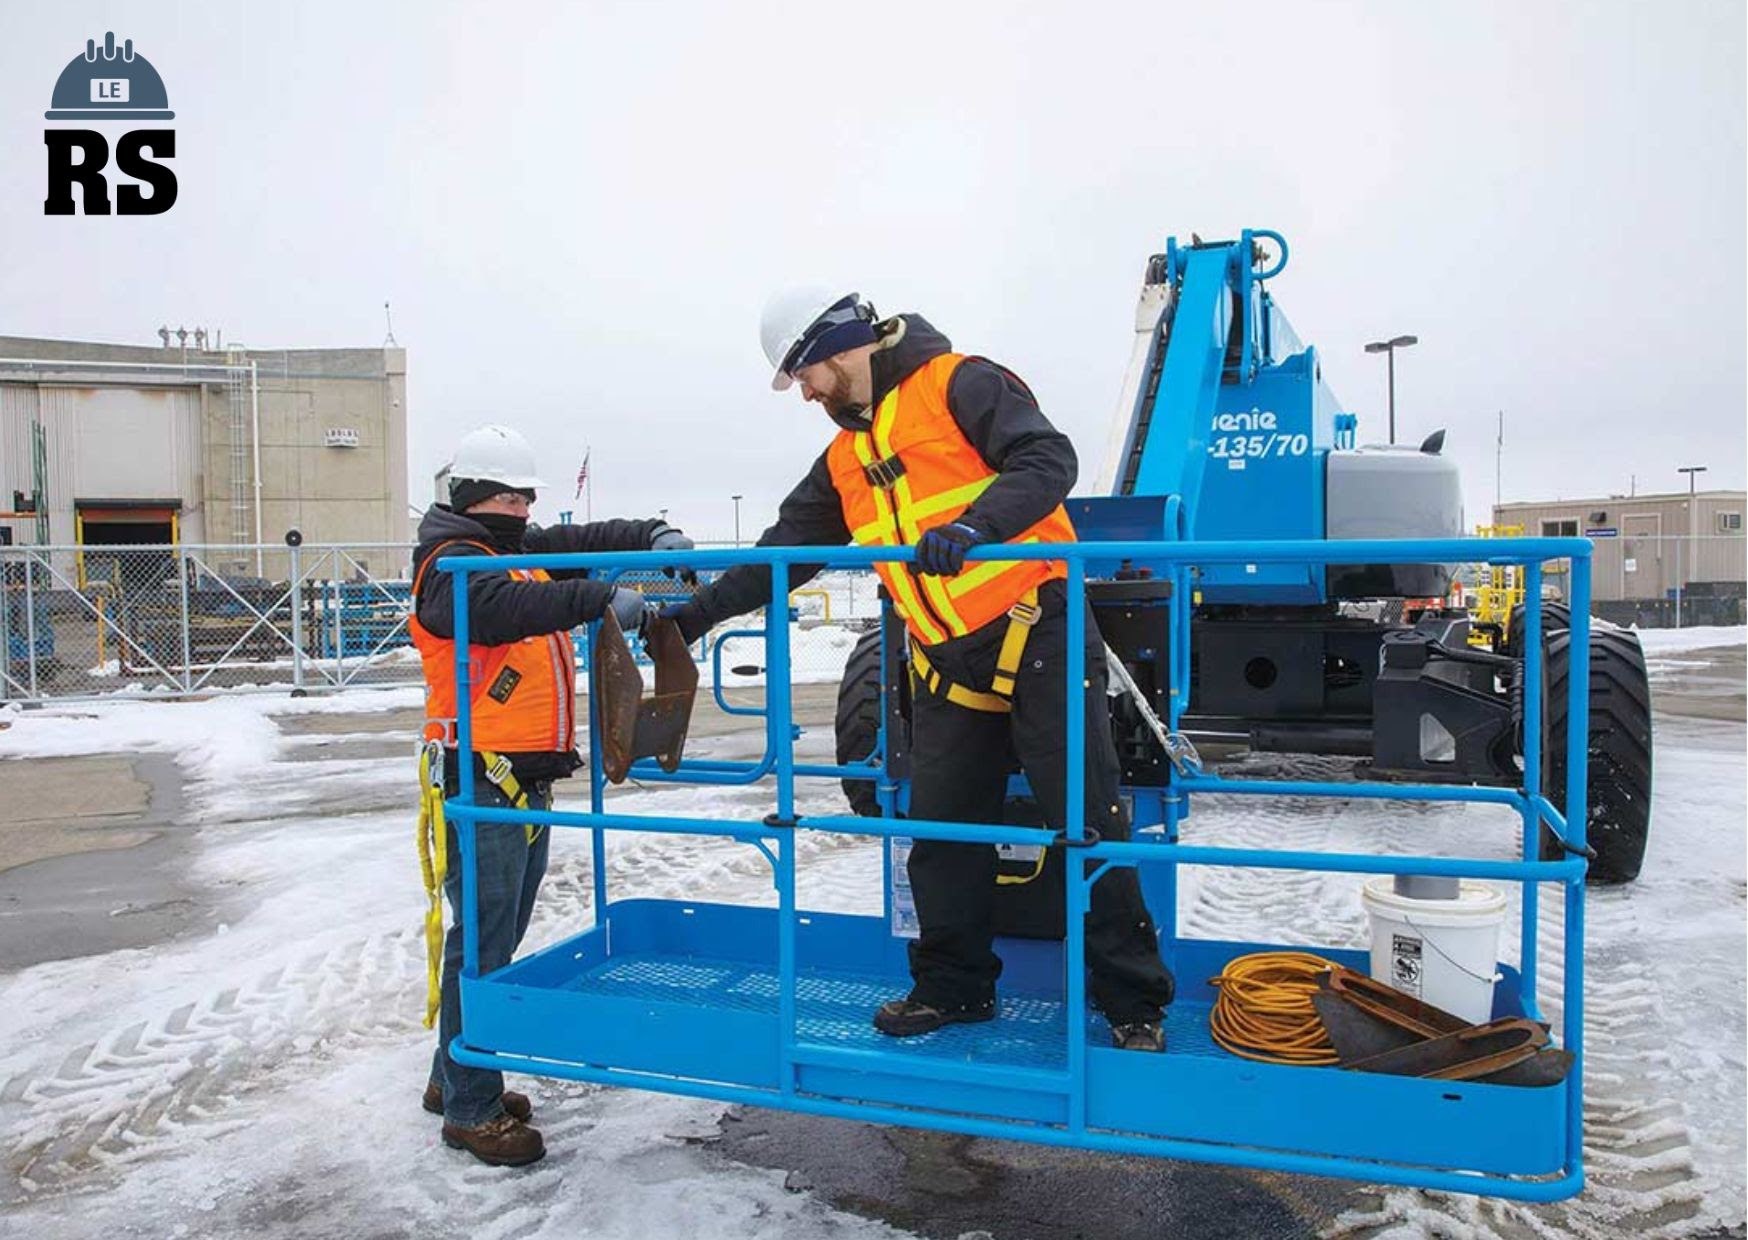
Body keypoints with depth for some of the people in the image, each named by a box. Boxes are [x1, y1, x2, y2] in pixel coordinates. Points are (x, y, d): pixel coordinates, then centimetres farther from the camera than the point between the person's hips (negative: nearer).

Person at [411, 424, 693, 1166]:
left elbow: (584, 542, 16)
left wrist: (652, 536, -1)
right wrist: (600, 599, -37)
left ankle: (455, 1077, 31)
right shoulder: (451, 566, -11)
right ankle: (470, 1109, 7)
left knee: (502, 935, 17)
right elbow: (502, 607, -30)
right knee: (483, 942, -4)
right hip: (483, 778, -9)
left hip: (528, 778, 10)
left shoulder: (521, 551, 17)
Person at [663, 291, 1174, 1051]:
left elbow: (1048, 458, -19)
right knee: (940, 832, 11)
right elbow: (783, 550, 19)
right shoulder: (844, 460, 16)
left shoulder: (959, 386, -6)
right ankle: (952, 985, 28)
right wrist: (701, 610, 15)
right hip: (948, 666, 7)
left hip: (1039, 641, -7)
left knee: (1089, 822, 0)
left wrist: (976, 523, -34)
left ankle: (1134, 1004, 13)